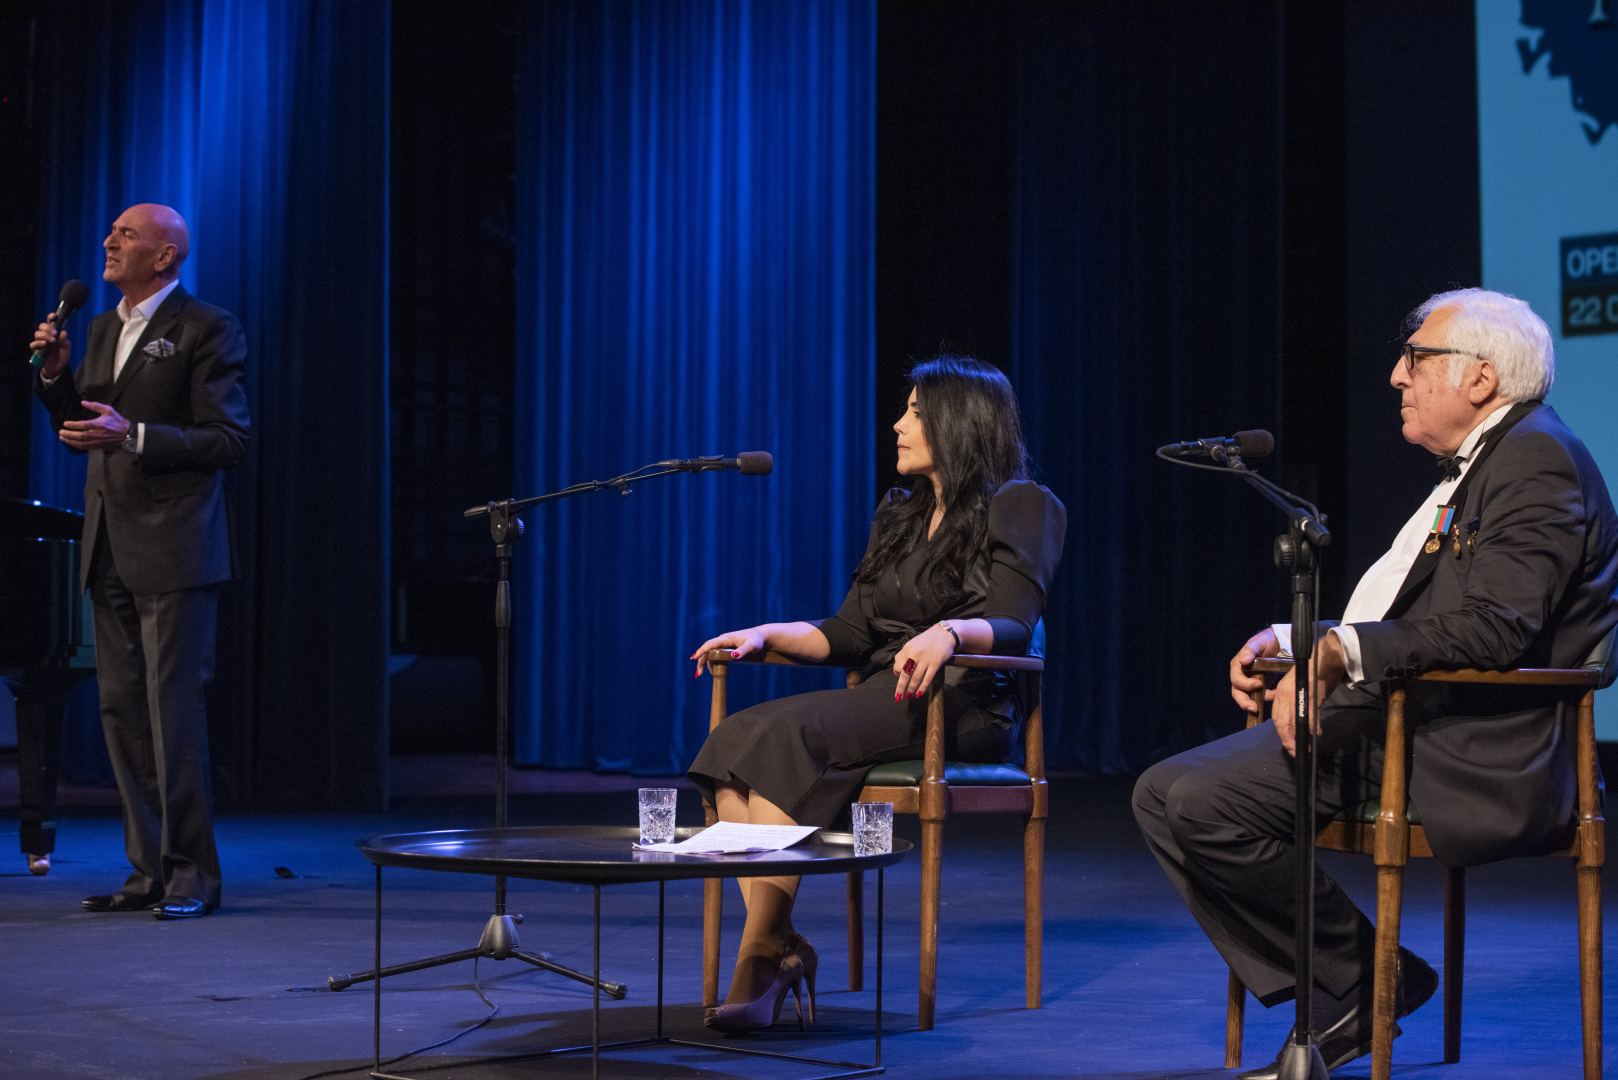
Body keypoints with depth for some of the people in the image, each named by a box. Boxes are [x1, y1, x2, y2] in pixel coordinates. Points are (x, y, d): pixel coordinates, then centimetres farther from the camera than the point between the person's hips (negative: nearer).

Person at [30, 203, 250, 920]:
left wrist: (134, 435, -20)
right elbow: (78, 431, 21)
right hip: (110, 549, 8)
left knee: (173, 711, -7)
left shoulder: (206, 329, -6)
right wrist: (56, 376, 3)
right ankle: (150, 870, 14)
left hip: (172, 550, -8)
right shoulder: (104, 328, 17)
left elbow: (229, 440, -12)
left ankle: (191, 873, 1)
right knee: (121, 712, 7)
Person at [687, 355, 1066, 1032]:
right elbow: (848, 634, 21)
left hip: (962, 707, -7)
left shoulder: (1020, 507, 3)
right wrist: (765, 634, 5)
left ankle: (762, 951, -32)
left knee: (782, 734, -32)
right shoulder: (899, 515, 25)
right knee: (734, 737, -24)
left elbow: (1012, 626, -11)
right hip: (881, 695, 7)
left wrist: (948, 633, -31)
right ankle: (780, 947, -31)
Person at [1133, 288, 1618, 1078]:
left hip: (1466, 759, -11)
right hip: (1390, 718, 11)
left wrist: (1337, 653, -26)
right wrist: (1296, 638, 10)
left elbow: (1496, 628, -24)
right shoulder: (1474, 466, 22)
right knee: (1165, 794, 0)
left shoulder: (1536, 458, -11)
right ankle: (1332, 1006, 2)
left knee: (1203, 801, -23)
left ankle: (1362, 982, -3)